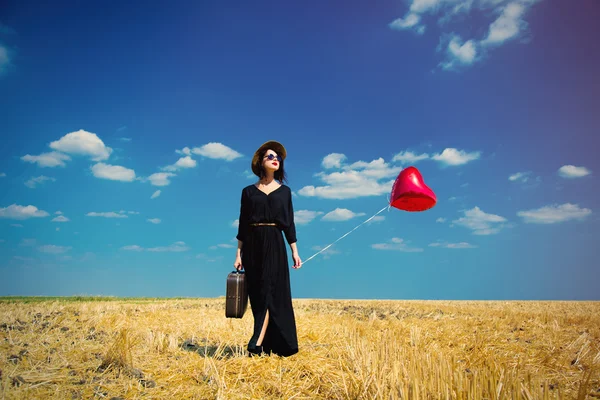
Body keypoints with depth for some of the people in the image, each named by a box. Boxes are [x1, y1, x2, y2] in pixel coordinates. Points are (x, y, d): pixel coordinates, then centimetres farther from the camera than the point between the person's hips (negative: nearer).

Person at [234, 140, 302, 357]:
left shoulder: (285, 191, 9)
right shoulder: (248, 191, 7)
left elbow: (289, 223, 8)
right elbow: (242, 224, 6)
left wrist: (295, 251, 3)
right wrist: (238, 254, 1)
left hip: (274, 244, -1)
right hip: (252, 245, 1)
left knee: (269, 291, -12)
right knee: (257, 295, 5)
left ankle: (257, 343, -16)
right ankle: (268, 345, 16)